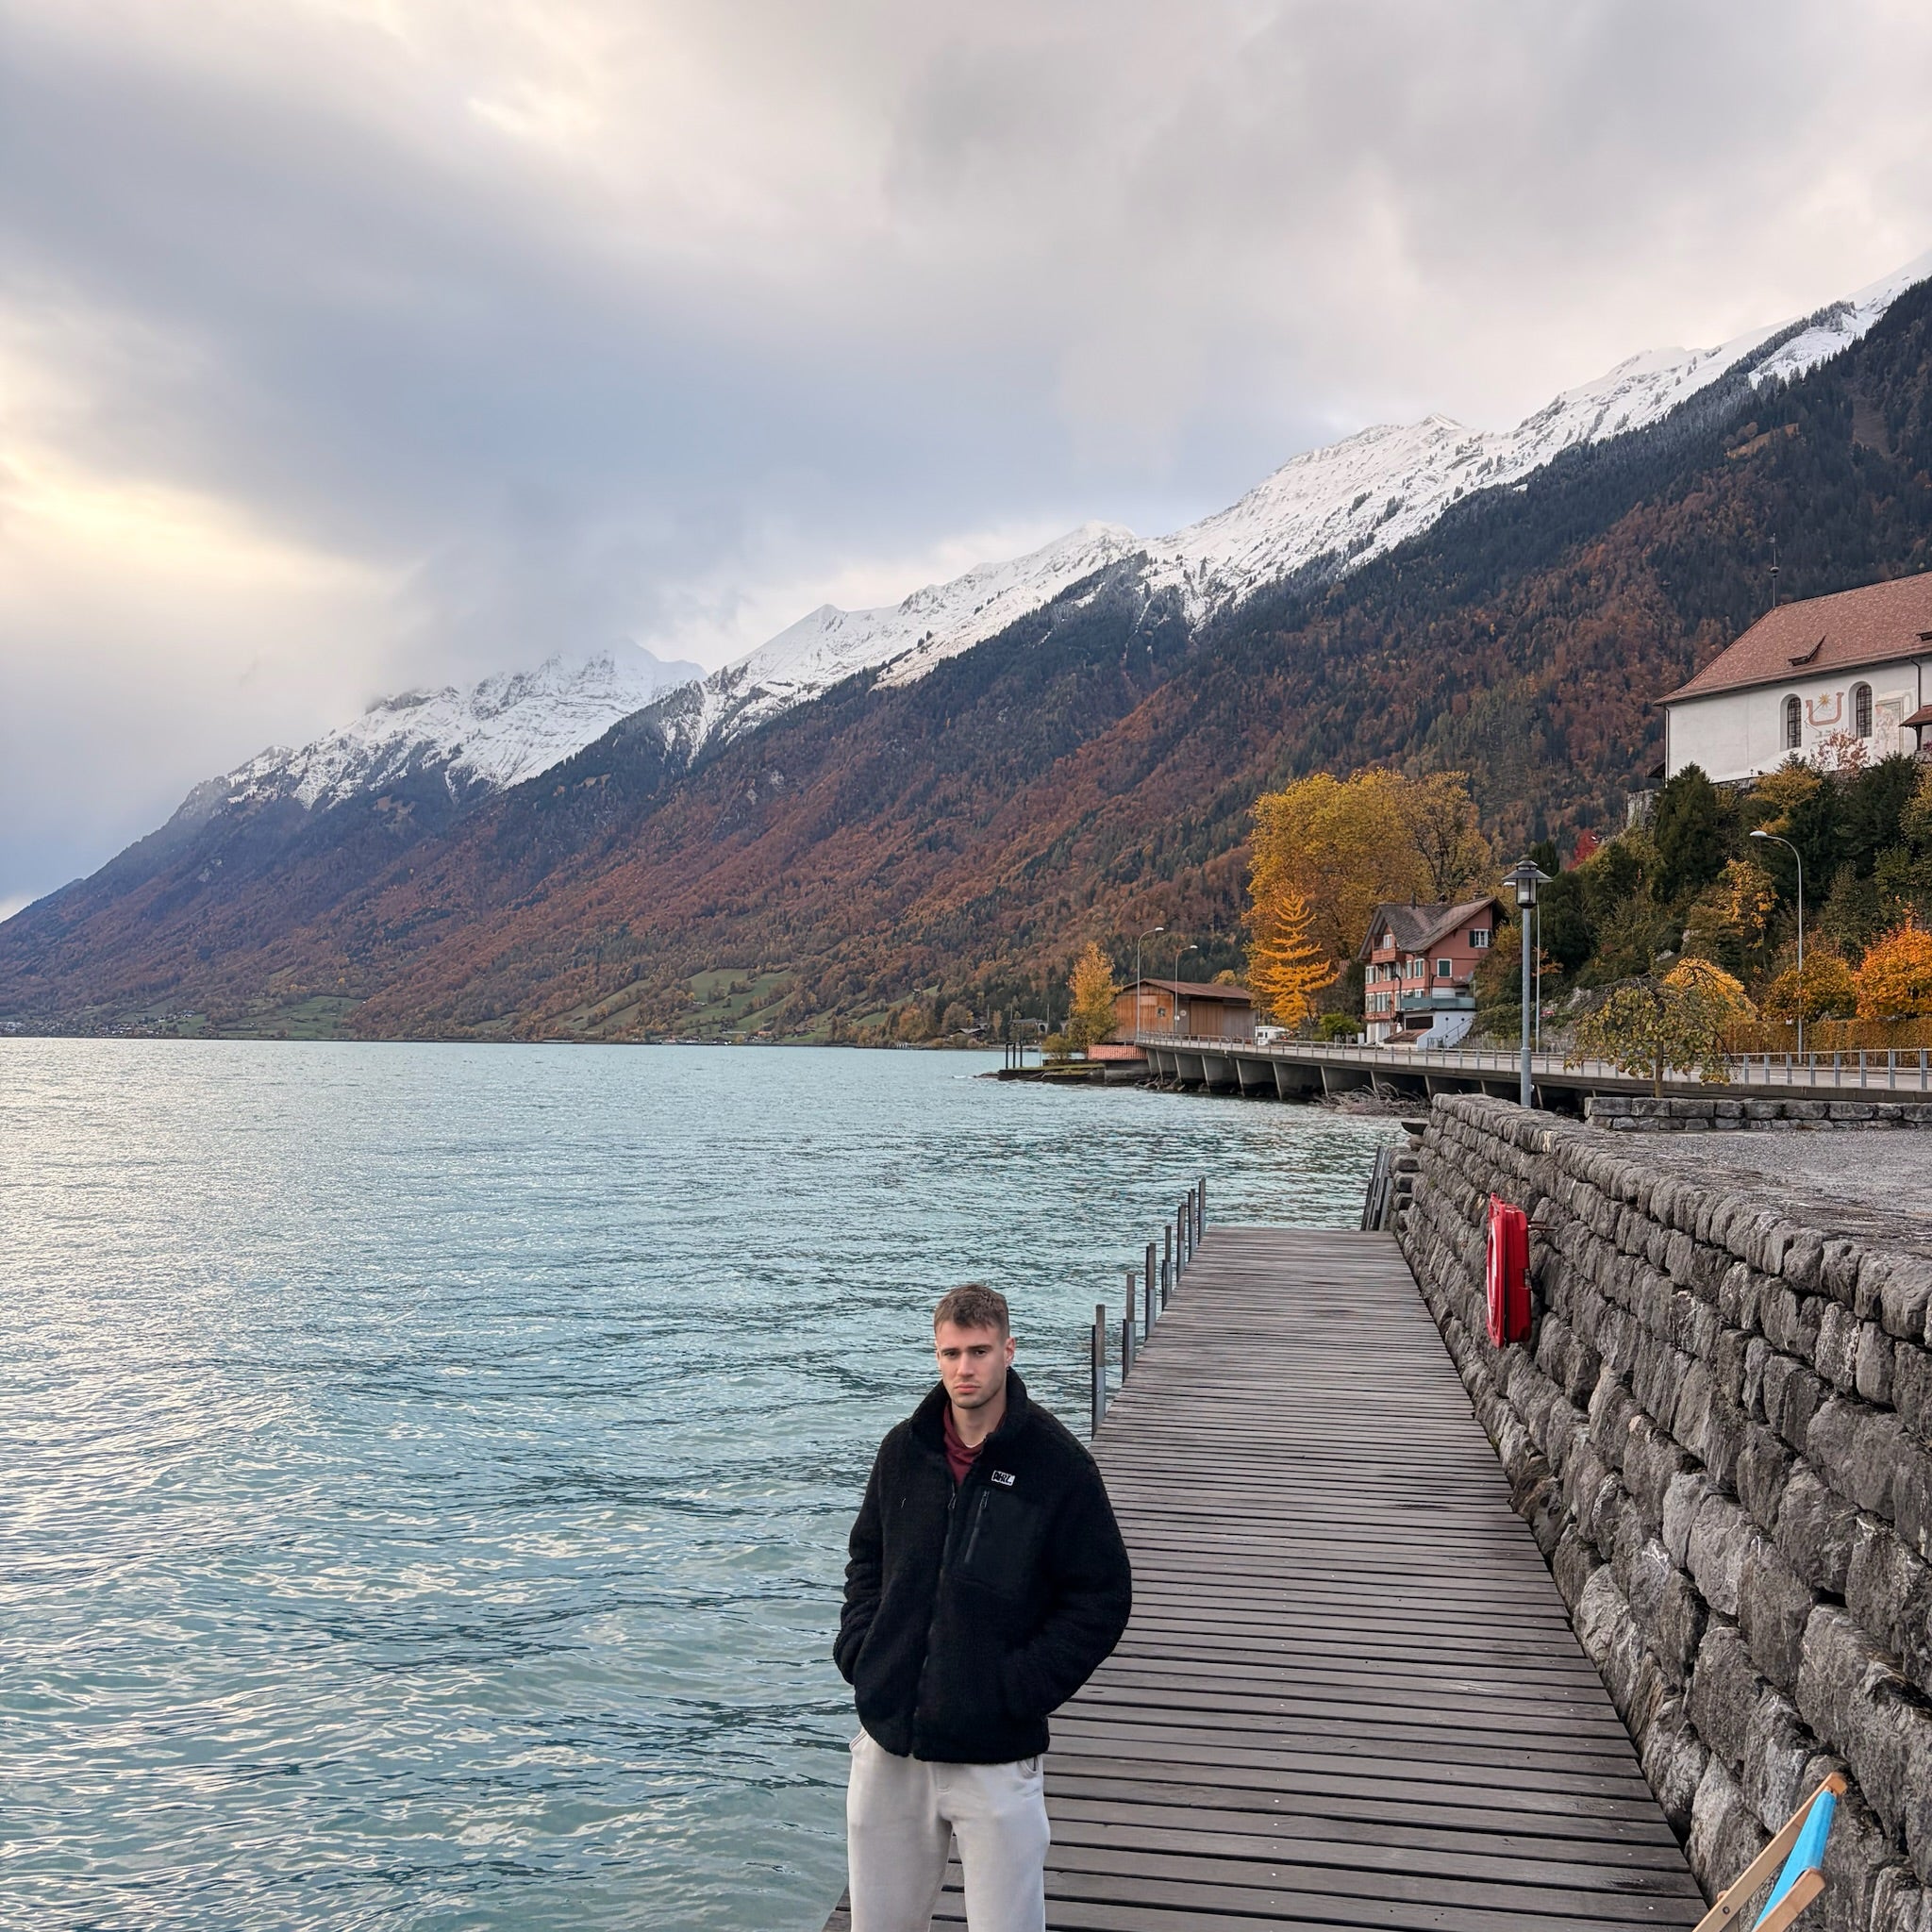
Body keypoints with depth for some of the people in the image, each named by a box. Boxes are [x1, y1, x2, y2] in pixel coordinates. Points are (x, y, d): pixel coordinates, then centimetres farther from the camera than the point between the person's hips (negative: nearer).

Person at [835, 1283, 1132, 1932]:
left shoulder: (1057, 1463, -10)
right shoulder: (905, 1449, 3)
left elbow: (1102, 1598, -6)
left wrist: (1018, 1687, -12)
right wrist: (860, 1648, 3)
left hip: (995, 1756, -4)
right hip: (888, 1742, 4)